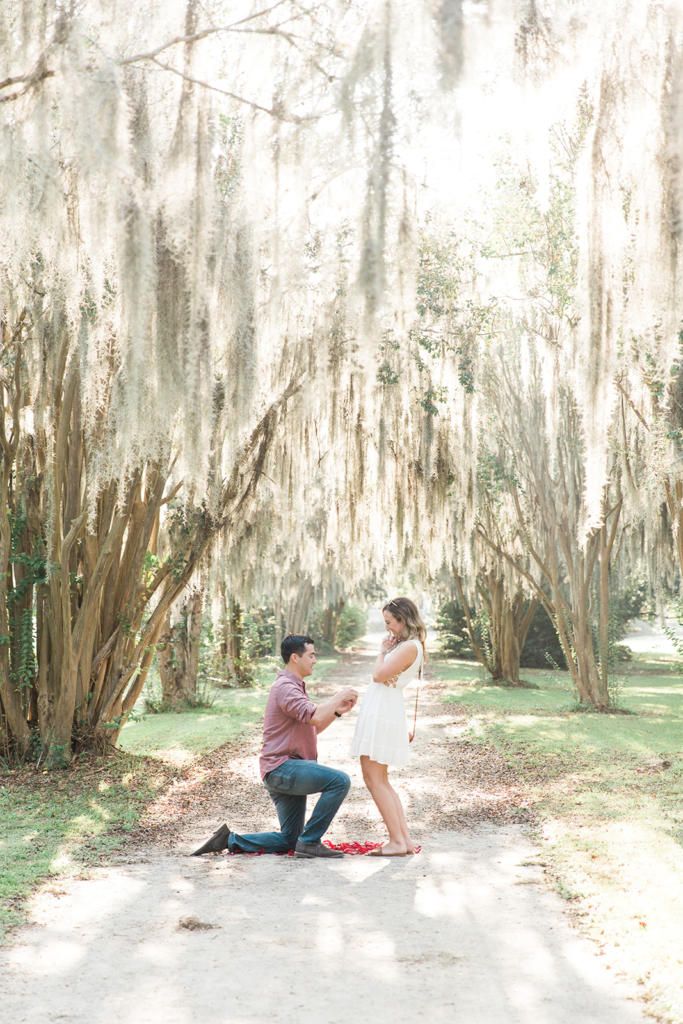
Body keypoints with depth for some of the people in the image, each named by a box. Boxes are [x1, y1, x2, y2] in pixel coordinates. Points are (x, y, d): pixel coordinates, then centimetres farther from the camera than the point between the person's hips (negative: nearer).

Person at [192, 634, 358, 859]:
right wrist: (338, 696, -13)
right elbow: (314, 716, -28)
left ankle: (230, 840, 10)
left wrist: (338, 710, 10)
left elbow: (313, 728, 24)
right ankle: (310, 842, -18)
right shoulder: (285, 687, -13)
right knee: (339, 781, -24)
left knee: (289, 840, 11)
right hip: (282, 767, -11)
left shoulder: (294, 687, 22)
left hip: (287, 771, 11)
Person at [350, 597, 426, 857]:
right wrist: (385, 650, 6)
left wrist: (382, 651, -1)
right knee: (381, 781, 13)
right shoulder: (402, 644, 17)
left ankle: (397, 842, -7)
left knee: (374, 779, -7)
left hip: (382, 713, -10)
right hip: (378, 711, 10)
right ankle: (405, 839, 12)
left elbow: (379, 675, -15)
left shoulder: (410, 646, -14)